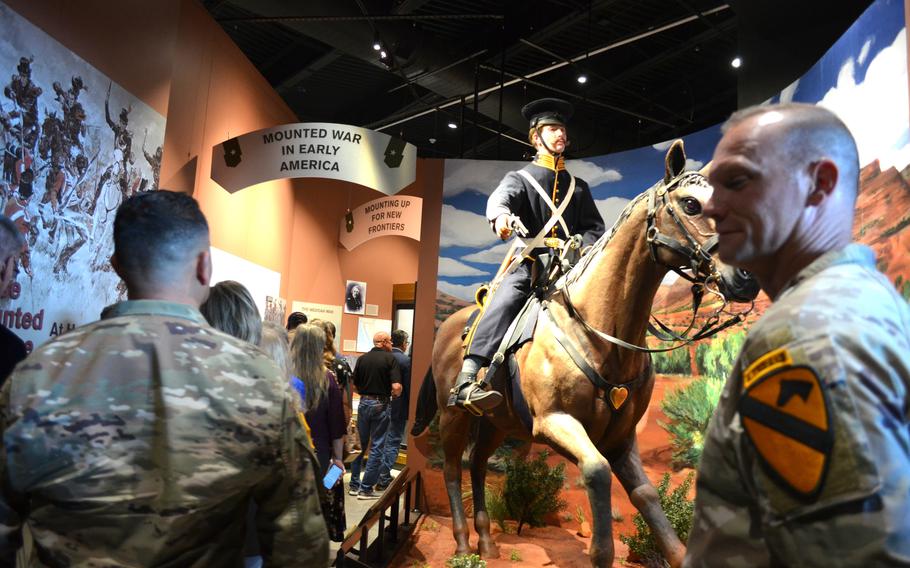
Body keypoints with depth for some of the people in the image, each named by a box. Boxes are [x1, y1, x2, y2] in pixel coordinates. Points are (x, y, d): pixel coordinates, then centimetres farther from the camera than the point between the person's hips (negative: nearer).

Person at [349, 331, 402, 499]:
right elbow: (396, 387, -16)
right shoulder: (390, 358, -9)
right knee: (376, 446, 3)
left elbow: (355, 385, 4)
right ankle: (366, 488, 5)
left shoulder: (362, 358, 4)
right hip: (380, 404, -5)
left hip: (363, 403, 5)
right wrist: (393, 394, 4)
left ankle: (354, 485, 22)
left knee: (360, 444, 15)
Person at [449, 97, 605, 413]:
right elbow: (500, 198, -9)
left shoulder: (578, 187, 26)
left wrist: (582, 248, -7)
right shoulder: (520, 178, 14)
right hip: (529, 266, -4)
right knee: (504, 304, -30)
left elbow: (595, 227, 18)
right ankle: (466, 383, -41)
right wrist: (501, 216, -35)